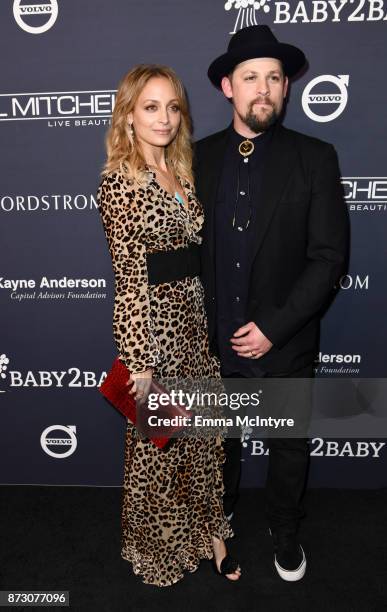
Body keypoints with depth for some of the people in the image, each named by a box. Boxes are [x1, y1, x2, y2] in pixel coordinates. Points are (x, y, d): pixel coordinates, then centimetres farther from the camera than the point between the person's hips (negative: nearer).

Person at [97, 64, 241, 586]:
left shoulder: (181, 172, 10)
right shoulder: (120, 181, -13)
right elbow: (129, 277, -17)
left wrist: (212, 318, 13)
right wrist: (139, 361, -16)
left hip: (196, 318, 7)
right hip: (153, 324, -7)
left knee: (204, 433, 17)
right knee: (156, 442, 12)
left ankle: (206, 532, 40)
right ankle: (158, 545, 38)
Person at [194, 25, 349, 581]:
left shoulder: (315, 158, -7)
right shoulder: (199, 157, 0)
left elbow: (329, 257, -11)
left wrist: (273, 327, -16)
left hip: (285, 343, -1)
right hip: (213, 340, 2)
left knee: (290, 446, 18)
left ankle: (285, 529, 46)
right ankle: (222, 506, 52)